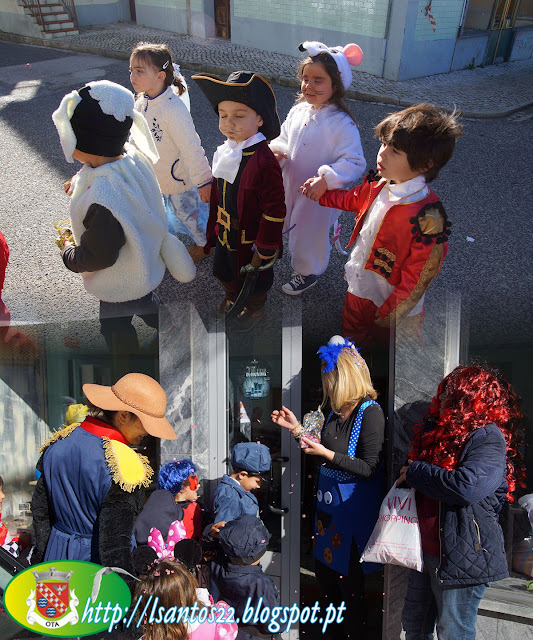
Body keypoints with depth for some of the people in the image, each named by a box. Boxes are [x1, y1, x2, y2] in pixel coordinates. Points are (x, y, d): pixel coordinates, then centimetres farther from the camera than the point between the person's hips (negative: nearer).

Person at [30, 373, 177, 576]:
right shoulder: (123, 465, -24)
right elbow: (115, 542, -23)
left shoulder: (58, 443, -1)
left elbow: (40, 509, 8)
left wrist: (41, 558, 19)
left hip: (56, 557, 7)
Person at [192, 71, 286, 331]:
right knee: (224, 270, 30)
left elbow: (274, 211, -26)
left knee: (254, 279, 20)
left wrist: (264, 249, -21)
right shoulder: (224, 151, -5)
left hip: (250, 240, -7)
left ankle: (255, 309, 48)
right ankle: (232, 297, 60)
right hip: (225, 234, 7)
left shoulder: (264, 161, -30)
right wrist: (213, 227, 15)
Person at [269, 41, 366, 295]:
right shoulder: (298, 111, -4)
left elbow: (355, 162, -27)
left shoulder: (342, 124, -26)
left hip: (318, 195, -6)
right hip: (290, 186, 6)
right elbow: (283, 139, 9)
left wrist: (326, 180, -39)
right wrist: (277, 152, -13)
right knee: (290, 226, 25)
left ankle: (307, 273, 42)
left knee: (309, 234, 15)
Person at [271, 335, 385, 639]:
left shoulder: (370, 412, -19)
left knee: (349, 578, 7)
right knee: (324, 569, 19)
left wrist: (326, 453, -24)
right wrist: (296, 428, 9)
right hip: (328, 501, 8)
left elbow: (369, 468, -22)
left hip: (353, 508, -8)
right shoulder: (336, 411, 4)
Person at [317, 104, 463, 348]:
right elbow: (353, 200, 16)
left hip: (392, 311, -7)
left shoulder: (428, 216, -33)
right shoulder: (379, 185, -10)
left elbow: (420, 275, -25)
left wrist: (390, 312, -18)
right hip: (357, 292, 7)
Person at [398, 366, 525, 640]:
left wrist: (414, 472, -17)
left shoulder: (488, 438, -16)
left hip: (461, 555, -8)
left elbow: (465, 486, -30)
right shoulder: (439, 429, 10)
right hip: (425, 548, 8)